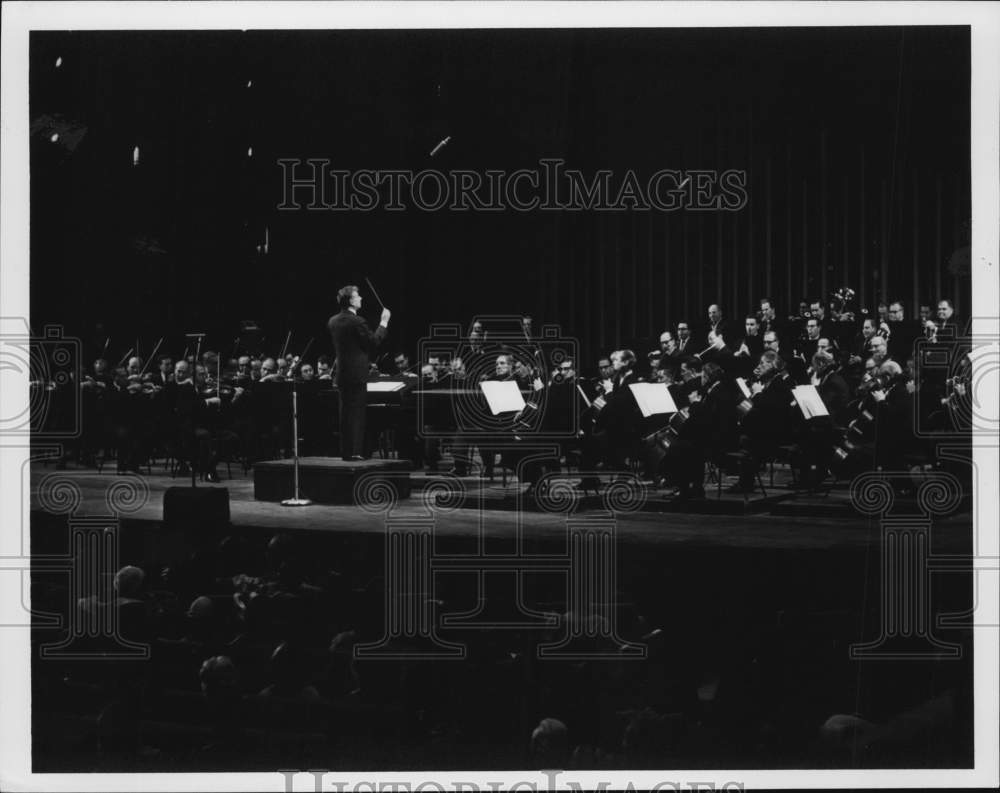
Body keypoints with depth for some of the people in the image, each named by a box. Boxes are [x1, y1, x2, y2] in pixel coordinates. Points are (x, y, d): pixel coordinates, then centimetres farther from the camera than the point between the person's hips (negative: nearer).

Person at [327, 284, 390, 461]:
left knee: (345, 412, 11)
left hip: (342, 373, 7)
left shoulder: (333, 321, 7)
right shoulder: (357, 321, -16)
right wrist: (384, 322, -4)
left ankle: (345, 451, 13)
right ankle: (355, 452, -5)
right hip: (357, 374, -7)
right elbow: (374, 342, -11)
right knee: (357, 413, -3)